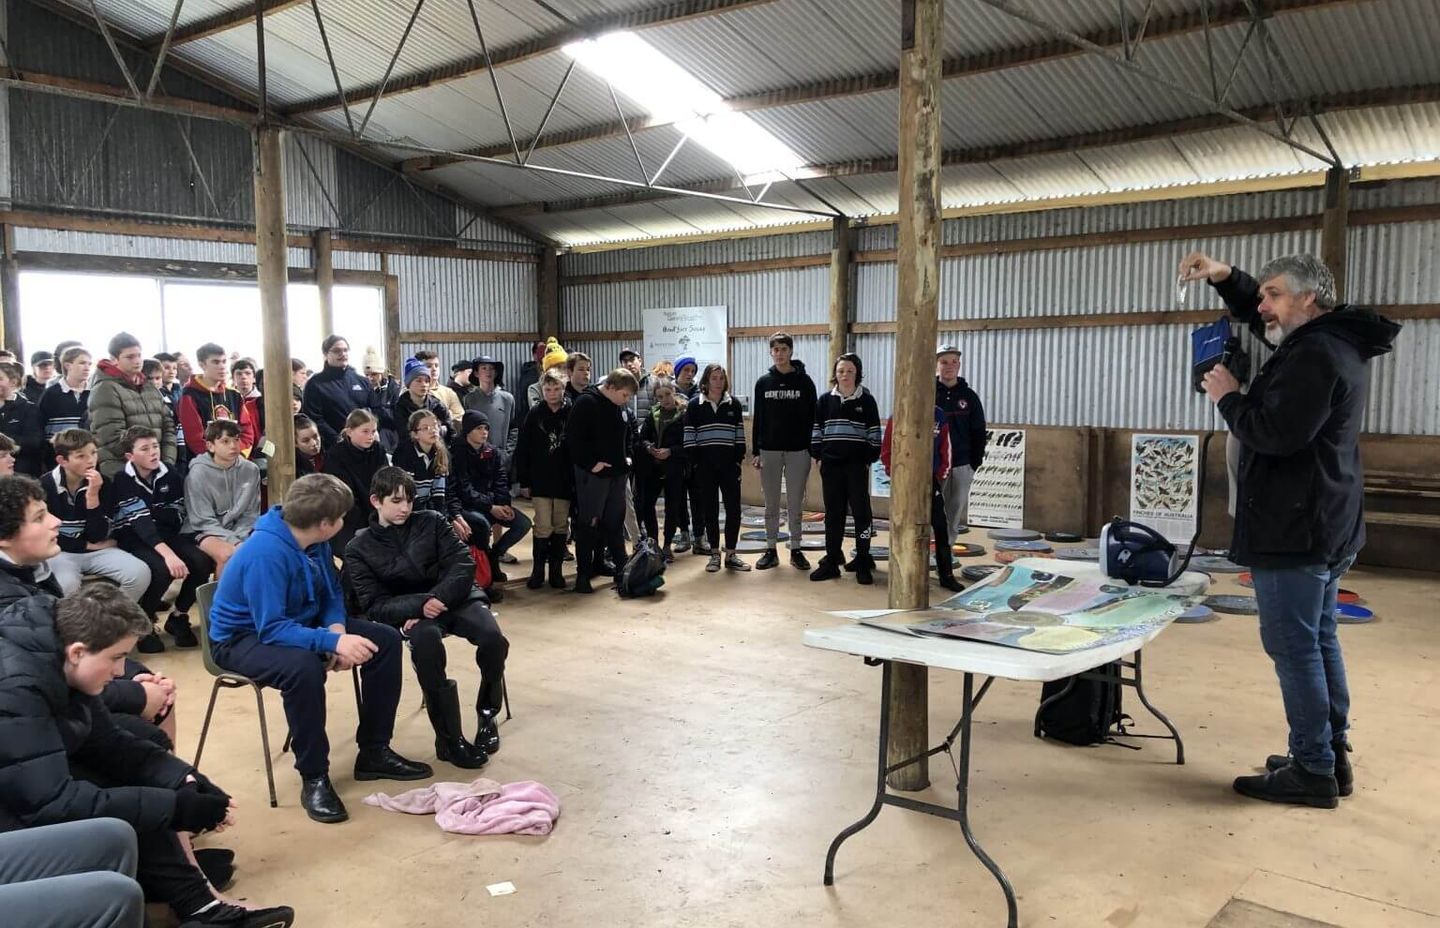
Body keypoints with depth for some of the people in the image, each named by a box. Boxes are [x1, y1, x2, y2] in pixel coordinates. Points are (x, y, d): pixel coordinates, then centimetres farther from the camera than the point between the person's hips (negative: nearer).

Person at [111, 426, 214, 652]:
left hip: (167, 536, 5)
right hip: (135, 541, -4)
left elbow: (177, 517, 2)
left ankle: (178, 616, -1)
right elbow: (141, 523, -24)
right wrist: (168, 553, -37)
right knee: (161, 568, -35)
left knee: (203, 561, -23)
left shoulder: (170, 476, 3)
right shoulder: (123, 481, -11)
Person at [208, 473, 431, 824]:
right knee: (303, 666, -40)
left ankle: (374, 752, 5)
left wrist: (337, 629, -15)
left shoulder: (315, 542, -7)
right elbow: (271, 629, -35)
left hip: (300, 622, 8)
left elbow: (332, 593, 5)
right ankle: (314, 777, -22)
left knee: (386, 640, -4)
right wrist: (333, 642, -42)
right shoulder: (266, 553, -32)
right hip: (245, 636, -8)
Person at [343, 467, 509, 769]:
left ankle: (487, 713, 1)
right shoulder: (359, 548, 4)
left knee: (493, 638, -28)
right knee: (426, 640, -38)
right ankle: (449, 738, -28)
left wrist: (438, 599, -18)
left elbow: (463, 563, -1)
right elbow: (373, 605, -5)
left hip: (454, 597, 2)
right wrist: (420, 605, -23)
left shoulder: (431, 521, 7)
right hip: (407, 612, -2)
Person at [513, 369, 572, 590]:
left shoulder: (572, 413, -1)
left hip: (565, 480, 1)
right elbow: (522, 449, 0)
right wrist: (523, 480, -3)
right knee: (543, 526, -3)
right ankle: (538, 569, 10)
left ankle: (556, 569, 17)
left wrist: (577, 479, -3)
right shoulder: (535, 414, 0)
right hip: (540, 480, -1)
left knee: (561, 526, 7)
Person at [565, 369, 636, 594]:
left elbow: (627, 434, 24)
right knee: (589, 523, -4)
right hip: (593, 473, -8)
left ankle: (599, 564, 27)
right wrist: (591, 463, -19)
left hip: (617, 473, 8)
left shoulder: (619, 407, 10)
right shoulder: (587, 403, -15)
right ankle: (583, 574, 1)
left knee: (614, 520, 13)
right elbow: (574, 437, -20)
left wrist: (626, 456, 10)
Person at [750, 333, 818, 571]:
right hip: (769, 451, 2)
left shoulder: (804, 381, 1)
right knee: (771, 504, 7)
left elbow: (812, 417, 0)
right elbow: (758, 419, 7)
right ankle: (771, 550, 14)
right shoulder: (763, 382, 6)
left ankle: (796, 550, 13)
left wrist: (813, 450, -5)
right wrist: (755, 451, 3)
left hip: (797, 451, -2)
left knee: (795, 504, 4)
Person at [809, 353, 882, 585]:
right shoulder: (825, 400, 6)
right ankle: (832, 561, 14)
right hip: (831, 464, 2)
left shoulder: (866, 400, 1)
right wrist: (817, 454, 3)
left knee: (861, 511, -1)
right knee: (833, 512, 7)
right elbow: (817, 430, 10)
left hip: (857, 464, -2)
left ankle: (863, 563, 6)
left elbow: (874, 432, 1)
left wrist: (871, 458, -4)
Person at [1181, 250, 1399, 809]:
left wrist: (1228, 397, -9)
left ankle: (1313, 771, 1)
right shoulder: (1333, 343, 14)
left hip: (1294, 530, -11)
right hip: (1325, 527, 11)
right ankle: (1333, 757, 25)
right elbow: (1262, 318, 29)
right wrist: (1224, 277, 13)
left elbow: (1274, 433, -26)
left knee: (1295, 646, -5)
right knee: (1319, 640, 16)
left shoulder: (1315, 355, -19)